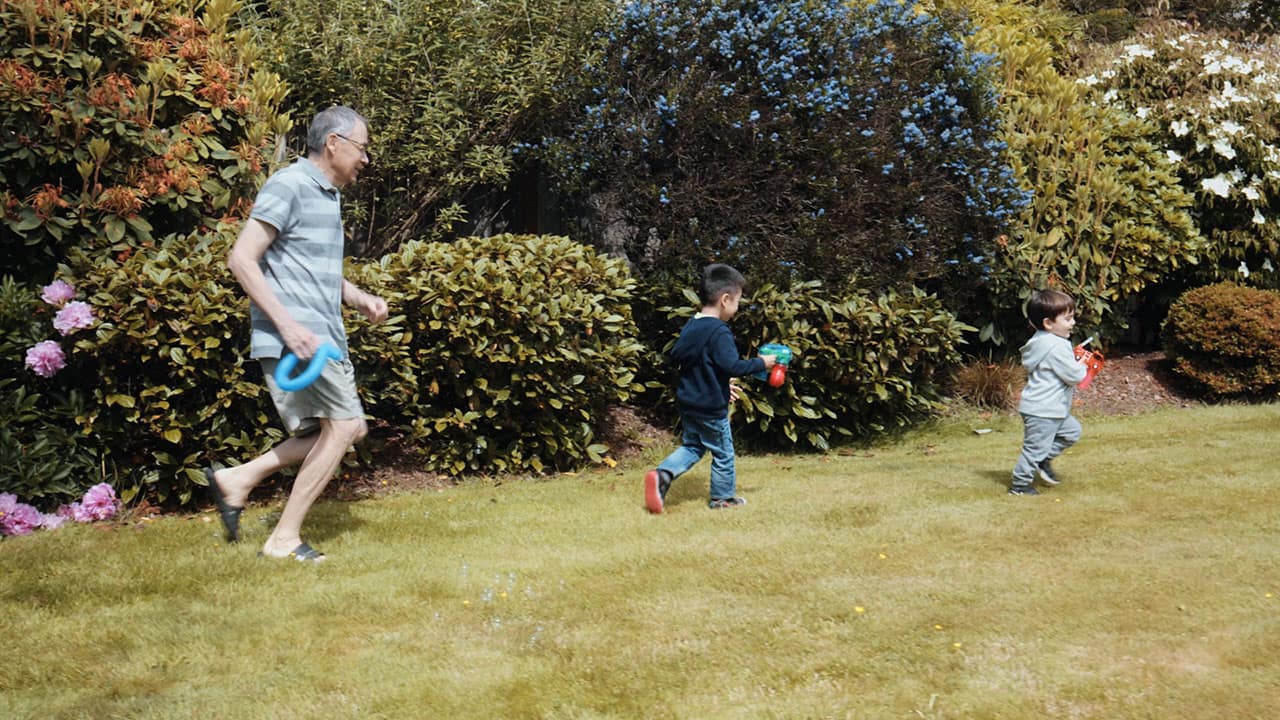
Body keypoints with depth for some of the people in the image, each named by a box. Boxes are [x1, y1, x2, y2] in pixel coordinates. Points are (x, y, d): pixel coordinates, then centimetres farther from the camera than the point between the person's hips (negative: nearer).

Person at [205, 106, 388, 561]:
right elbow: (241, 259, -17)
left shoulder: (328, 196, 20)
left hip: (323, 337, 10)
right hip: (294, 337, -10)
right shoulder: (289, 187, -10)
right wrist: (286, 323, -23)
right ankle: (285, 538, -1)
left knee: (347, 428, 11)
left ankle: (239, 479, 15)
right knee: (343, 424, -9)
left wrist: (361, 299, 14)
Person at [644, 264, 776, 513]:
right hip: (712, 407, -8)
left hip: (687, 403, 8)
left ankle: (662, 475, -1)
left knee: (692, 446, 20)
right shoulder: (719, 331, -22)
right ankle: (723, 497, 26)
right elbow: (732, 366, -30)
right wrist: (761, 363, -13)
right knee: (723, 453, 11)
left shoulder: (690, 327, 4)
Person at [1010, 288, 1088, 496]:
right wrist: (1083, 366, -1)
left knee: (1071, 431, 20)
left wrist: (1074, 360, 10)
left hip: (1053, 409, 11)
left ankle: (1043, 461, 26)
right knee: (1036, 446, -1)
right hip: (1042, 411, -11)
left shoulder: (1043, 341, 9)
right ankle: (1020, 485, 9)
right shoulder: (1056, 347, -23)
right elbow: (1073, 375, -21)